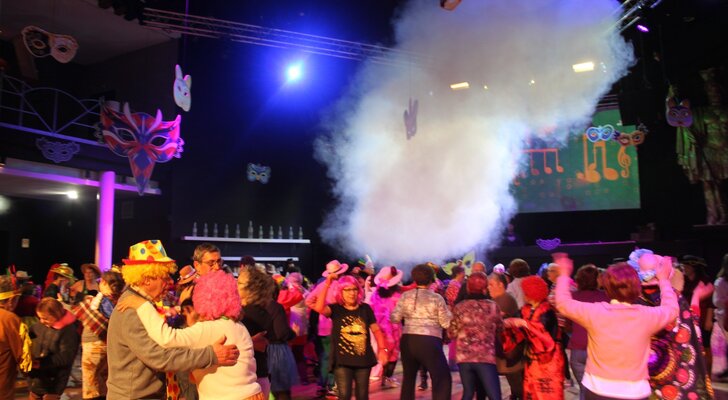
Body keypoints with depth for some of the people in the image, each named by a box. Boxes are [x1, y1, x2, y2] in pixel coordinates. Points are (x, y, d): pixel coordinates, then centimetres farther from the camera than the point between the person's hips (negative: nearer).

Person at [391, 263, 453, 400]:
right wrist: (448, 311, 16)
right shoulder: (437, 298, -2)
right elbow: (447, 323, -2)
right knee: (443, 379, 1)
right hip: (429, 341, -4)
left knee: (408, 378, 20)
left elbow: (394, 318, 4)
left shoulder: (405, 296, 4)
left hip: (407, 340, 4)